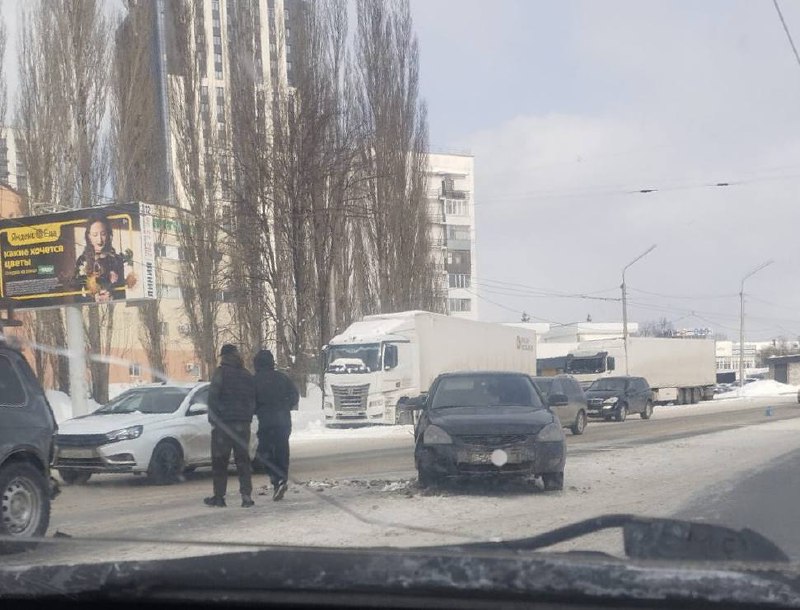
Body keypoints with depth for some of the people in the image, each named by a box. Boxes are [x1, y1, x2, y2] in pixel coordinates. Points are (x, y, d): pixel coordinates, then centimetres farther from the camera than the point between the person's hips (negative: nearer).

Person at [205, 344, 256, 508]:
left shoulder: (221, 372, -7)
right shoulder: (247, 375, 12)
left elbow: (213, 397, -12)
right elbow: (253, 400, 14)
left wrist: (213, 419, -5)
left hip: (224, 422, -5)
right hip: (243, 424, 5)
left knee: (219, 461, 2)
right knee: (243, 460, 8)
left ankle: (219, 496, 3)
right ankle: (246, 496, 1)